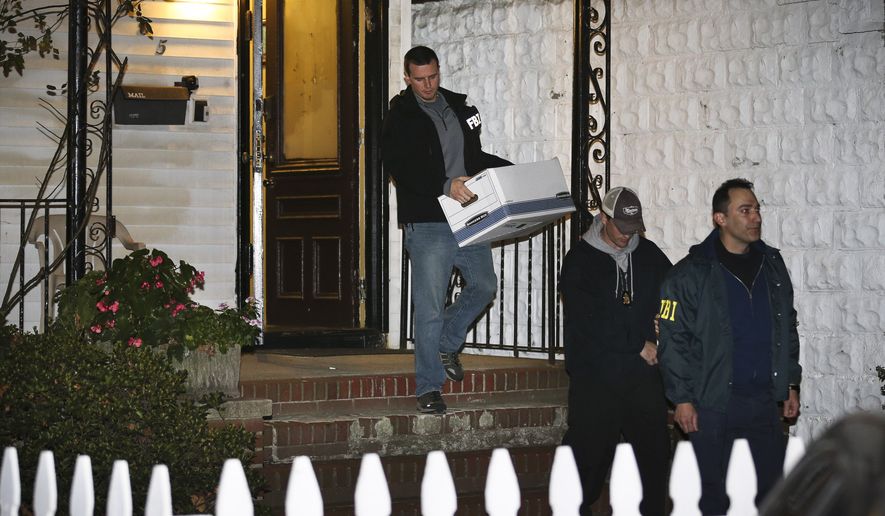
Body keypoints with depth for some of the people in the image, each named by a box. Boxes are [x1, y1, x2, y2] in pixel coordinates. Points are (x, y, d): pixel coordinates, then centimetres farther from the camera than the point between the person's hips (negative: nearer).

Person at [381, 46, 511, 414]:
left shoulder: (458, 106, 14)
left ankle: (446, 344, 30)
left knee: (484, 285, 8)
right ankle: (429, 388, 4)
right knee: (430, 308, -3)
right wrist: (445, 186, -29)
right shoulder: (400, 118, -5)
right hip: (427, 222, -6)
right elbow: (400, 168, -17)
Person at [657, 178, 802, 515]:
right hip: (712, 406, -4)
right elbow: (673, 340, -7)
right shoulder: (691, 273, -7)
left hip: (764, 402, 4)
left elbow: (787, 328, 18)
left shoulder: (772, 266, 10)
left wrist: (791, 384, 14)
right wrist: (682, 398, -10)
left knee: (772, 488, 7)